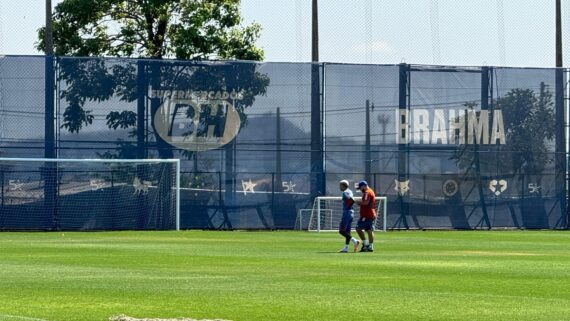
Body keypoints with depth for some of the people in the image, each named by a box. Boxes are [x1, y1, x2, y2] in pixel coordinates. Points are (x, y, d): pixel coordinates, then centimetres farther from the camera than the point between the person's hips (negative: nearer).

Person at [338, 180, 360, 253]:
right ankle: (345, 248, 10)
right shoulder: (349, 191, 16)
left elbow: (352, 200, -24)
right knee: (347, 231, 9)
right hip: (351, 212, 10)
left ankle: (355, 241, -15)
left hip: (346, 212, -10)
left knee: (341, 231, -9)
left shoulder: (345, 193, -12)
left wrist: (348, 207, -13)